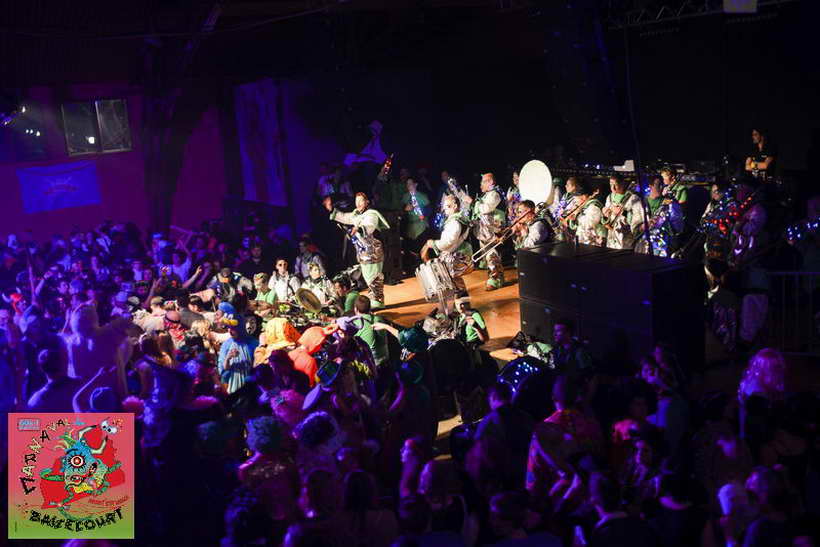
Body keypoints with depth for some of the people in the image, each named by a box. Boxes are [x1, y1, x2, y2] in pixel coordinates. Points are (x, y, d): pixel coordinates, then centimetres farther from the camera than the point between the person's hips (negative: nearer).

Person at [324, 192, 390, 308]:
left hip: (373, 252, -9)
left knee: (373, 277, -7)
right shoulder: (357, 214, 14)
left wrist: (359, 229, -55)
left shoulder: (371, 215, -15)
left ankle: (378, 301, 1)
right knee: (368, 277, 15)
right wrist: (332, 210, 19)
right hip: (363, 253, 9)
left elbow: (369, 227, -35)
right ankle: (374, 298, 25)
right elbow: (344, 217, 28)